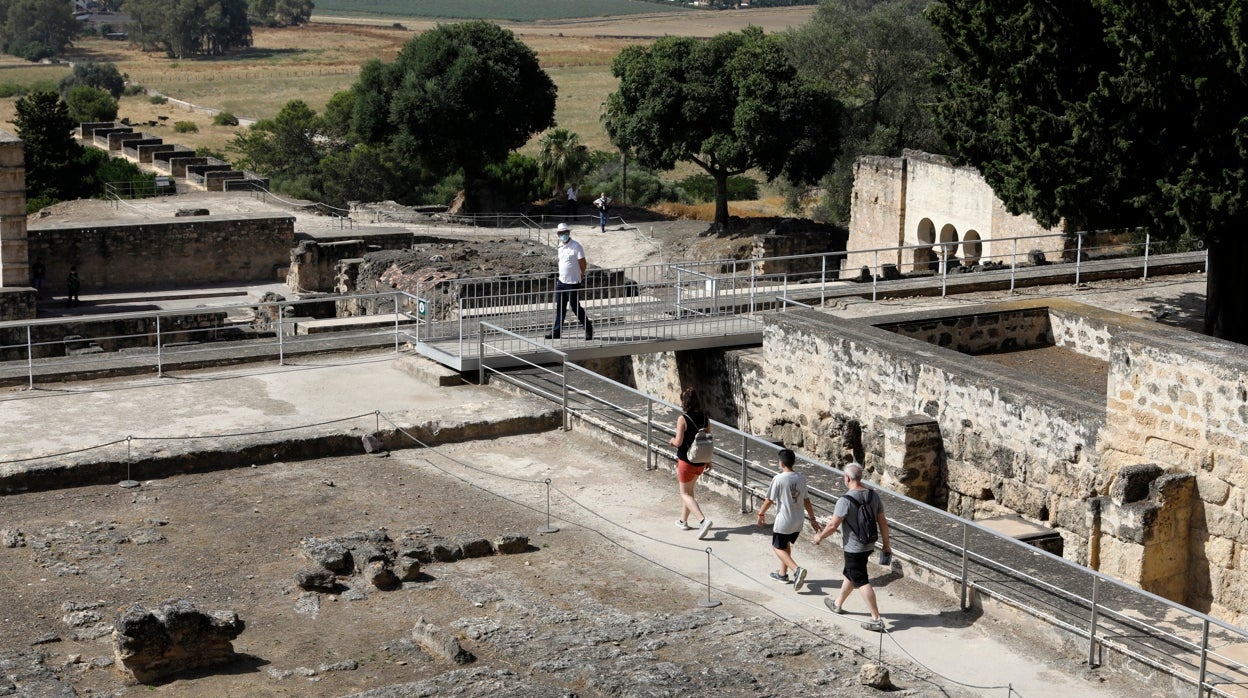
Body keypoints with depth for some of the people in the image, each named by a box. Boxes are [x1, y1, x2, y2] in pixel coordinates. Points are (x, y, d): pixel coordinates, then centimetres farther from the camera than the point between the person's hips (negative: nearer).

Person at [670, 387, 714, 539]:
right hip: (700, 461, 6)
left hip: (686, 461, -6)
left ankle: (703, 520, -16)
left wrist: (672, 440, 3)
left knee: (686, 494, 4)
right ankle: (683, 521, 33)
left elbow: (679, 442, -21)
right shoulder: (705, 417, -1)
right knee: (689, 490, 25)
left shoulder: (683, 419, -18)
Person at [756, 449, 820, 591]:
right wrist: (812, 519, 16)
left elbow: (769, 500, -12)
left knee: (778, 547, 6)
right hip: (798, 521, 6)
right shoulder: (801, 478, 0)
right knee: (786, 544, 25)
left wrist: (760, 514, 3)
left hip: (783, 521, -6)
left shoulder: (779, 479, -17)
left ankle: (797, 569, -15)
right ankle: (783, 574, 34)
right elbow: (806, 500, 8)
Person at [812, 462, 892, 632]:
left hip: (853, 548, -8)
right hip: (869, 545, 8)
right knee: (849, 574, 26)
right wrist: (886, 545, 13)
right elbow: (883, 522, 4)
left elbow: (833, 525, -19)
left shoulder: (845, 500, -22)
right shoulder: (873, 496, -1)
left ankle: (876, 620, -4)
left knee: (862, 582, -3)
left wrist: (820, 536, 0)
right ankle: (838, 604, 45)